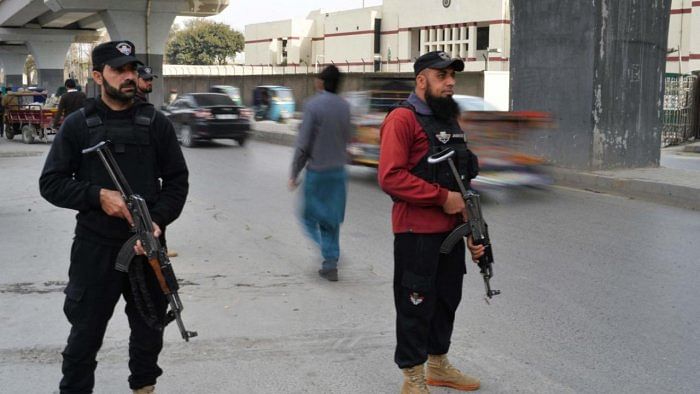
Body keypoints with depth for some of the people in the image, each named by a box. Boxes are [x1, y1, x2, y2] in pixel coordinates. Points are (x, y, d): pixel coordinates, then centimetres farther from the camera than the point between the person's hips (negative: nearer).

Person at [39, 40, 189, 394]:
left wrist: (159, 220, -12)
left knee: (149, 328, 16)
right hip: (95, 247, -2)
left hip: (147, 245, 2)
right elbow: (51, 183, -1)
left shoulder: (156, 123, 3)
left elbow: (177, 179, 4)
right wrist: (98, 195, -16)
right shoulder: (77, 125, -1)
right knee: (85, 333, 7)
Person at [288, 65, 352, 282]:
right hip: (338, 170, 5)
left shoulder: (313, 105, -14)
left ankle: (328, 254, -10)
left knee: (310, 215, 9)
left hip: (316, 170, -5)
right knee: (331, 219, 13)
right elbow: (347, 138, 10)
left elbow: (303, 144, -14)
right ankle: (330, 263, 12)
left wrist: (294, 174, -6)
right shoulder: (345, 106, 2)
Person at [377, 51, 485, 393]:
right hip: (417, 233, -8)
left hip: (451, 230, 9)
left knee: (447, 300, 18)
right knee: (416, 304, 1)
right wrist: (443, 197, -19)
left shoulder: (449, 119, 15)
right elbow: (390, 177, -23)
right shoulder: (402, 119, -13)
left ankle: (439, 365, 35)